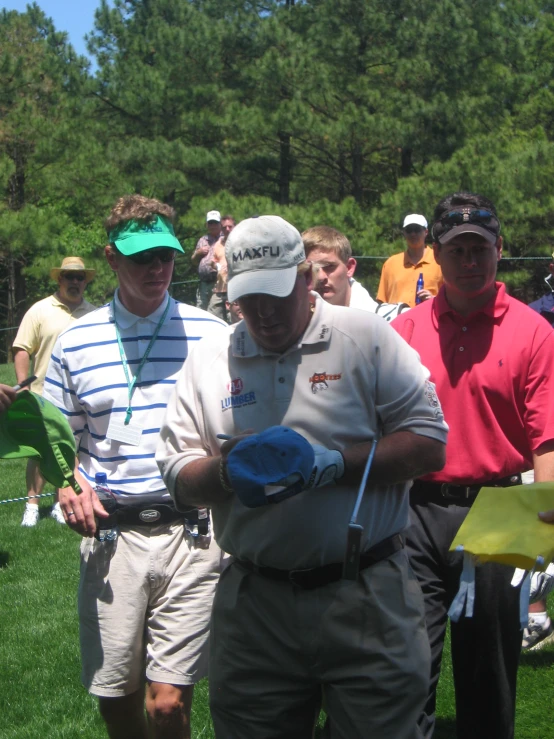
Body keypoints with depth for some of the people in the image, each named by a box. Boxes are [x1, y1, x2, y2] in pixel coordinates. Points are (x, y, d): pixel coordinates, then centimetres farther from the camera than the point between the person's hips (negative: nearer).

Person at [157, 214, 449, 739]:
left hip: (366, 598, -2)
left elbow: (429, 444, -4)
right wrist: (225, 471, -13)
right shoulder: (208, 361, 8)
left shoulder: (366, 338, 0)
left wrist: (336, 464, -16)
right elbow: (178, 477, 9)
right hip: (253, 604, 3)